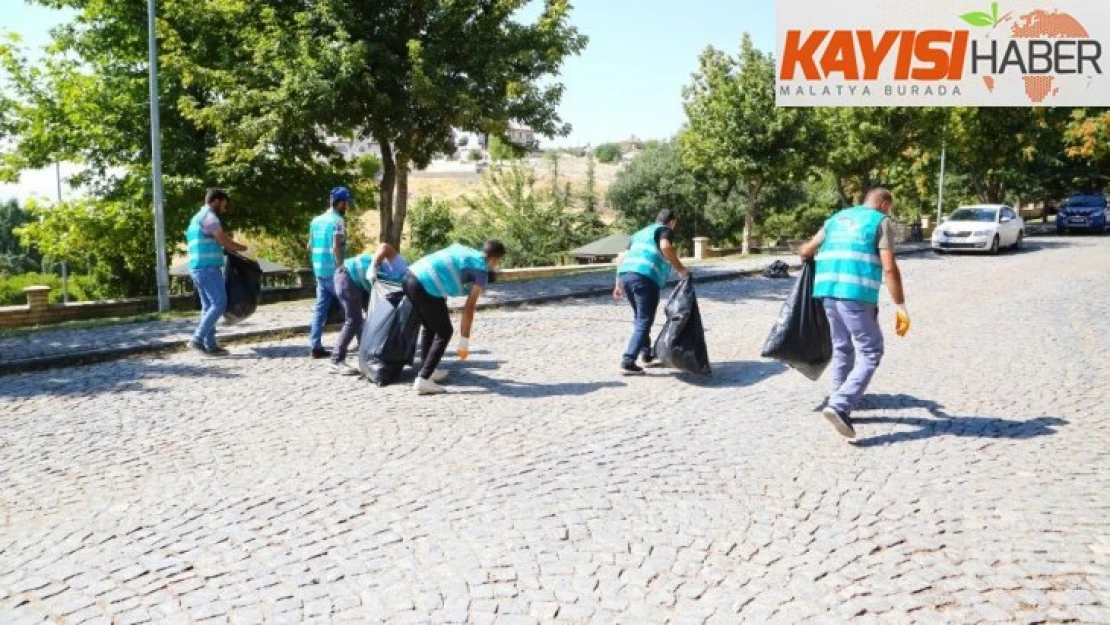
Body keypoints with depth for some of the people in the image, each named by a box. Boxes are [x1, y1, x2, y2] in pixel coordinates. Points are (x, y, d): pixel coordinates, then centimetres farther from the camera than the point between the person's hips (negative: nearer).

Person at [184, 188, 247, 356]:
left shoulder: (197, 218, 23)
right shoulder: (209, 216, -8)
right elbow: (224, 241, -11)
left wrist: (230, 247, 17)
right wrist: (242, 248, 5)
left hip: (198, 268, 10)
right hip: (208, 268, -10)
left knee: (209, 306, 9)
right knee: (219, 304, -11)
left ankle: (210, 345, 9)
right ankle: (197, 339, -14)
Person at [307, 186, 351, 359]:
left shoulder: (316, 220, 14)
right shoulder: (337, 221, -12)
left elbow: (310, 247, 20)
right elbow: (336, 248, -22)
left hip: (319, 271, 8)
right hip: (334, 272, -8)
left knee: (320, 308, 7)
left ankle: (315, 346, 4)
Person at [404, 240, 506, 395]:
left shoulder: (463, 250, 23)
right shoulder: (481, 270, 2)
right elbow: (469, 308, -2)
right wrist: (464, 341, 1)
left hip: (411, 277, 8)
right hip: (426, 285, -8)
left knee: (430, 328, 25)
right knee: (444, 333, 6)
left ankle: (426, 371, 33)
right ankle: (423, 380, 0)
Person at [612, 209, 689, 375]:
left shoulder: (641, 233, 32)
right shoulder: (665, 230, 10)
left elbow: (621, 258, 26)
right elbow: (665, 247, -15)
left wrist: (619, 284, 27)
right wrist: (680, 269, -11)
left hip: (625, 274, 8)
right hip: (645, 277, -8)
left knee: (640, 318, 23)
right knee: (644, 322, -3)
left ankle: (647, 354, 34)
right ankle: (628, 362, -11)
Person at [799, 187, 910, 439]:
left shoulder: (837, 218, 22)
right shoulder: (881, 222, 6)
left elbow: (806, 251, 26)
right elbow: (889, 268, -6)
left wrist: (808, 251, 50)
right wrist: (900, 307, -5)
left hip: (827, 289, 6)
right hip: (856, 294, -6)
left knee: (842, 349, 20)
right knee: (870, 352, 1)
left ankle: (841, 408, 25)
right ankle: (839, 405, -14)